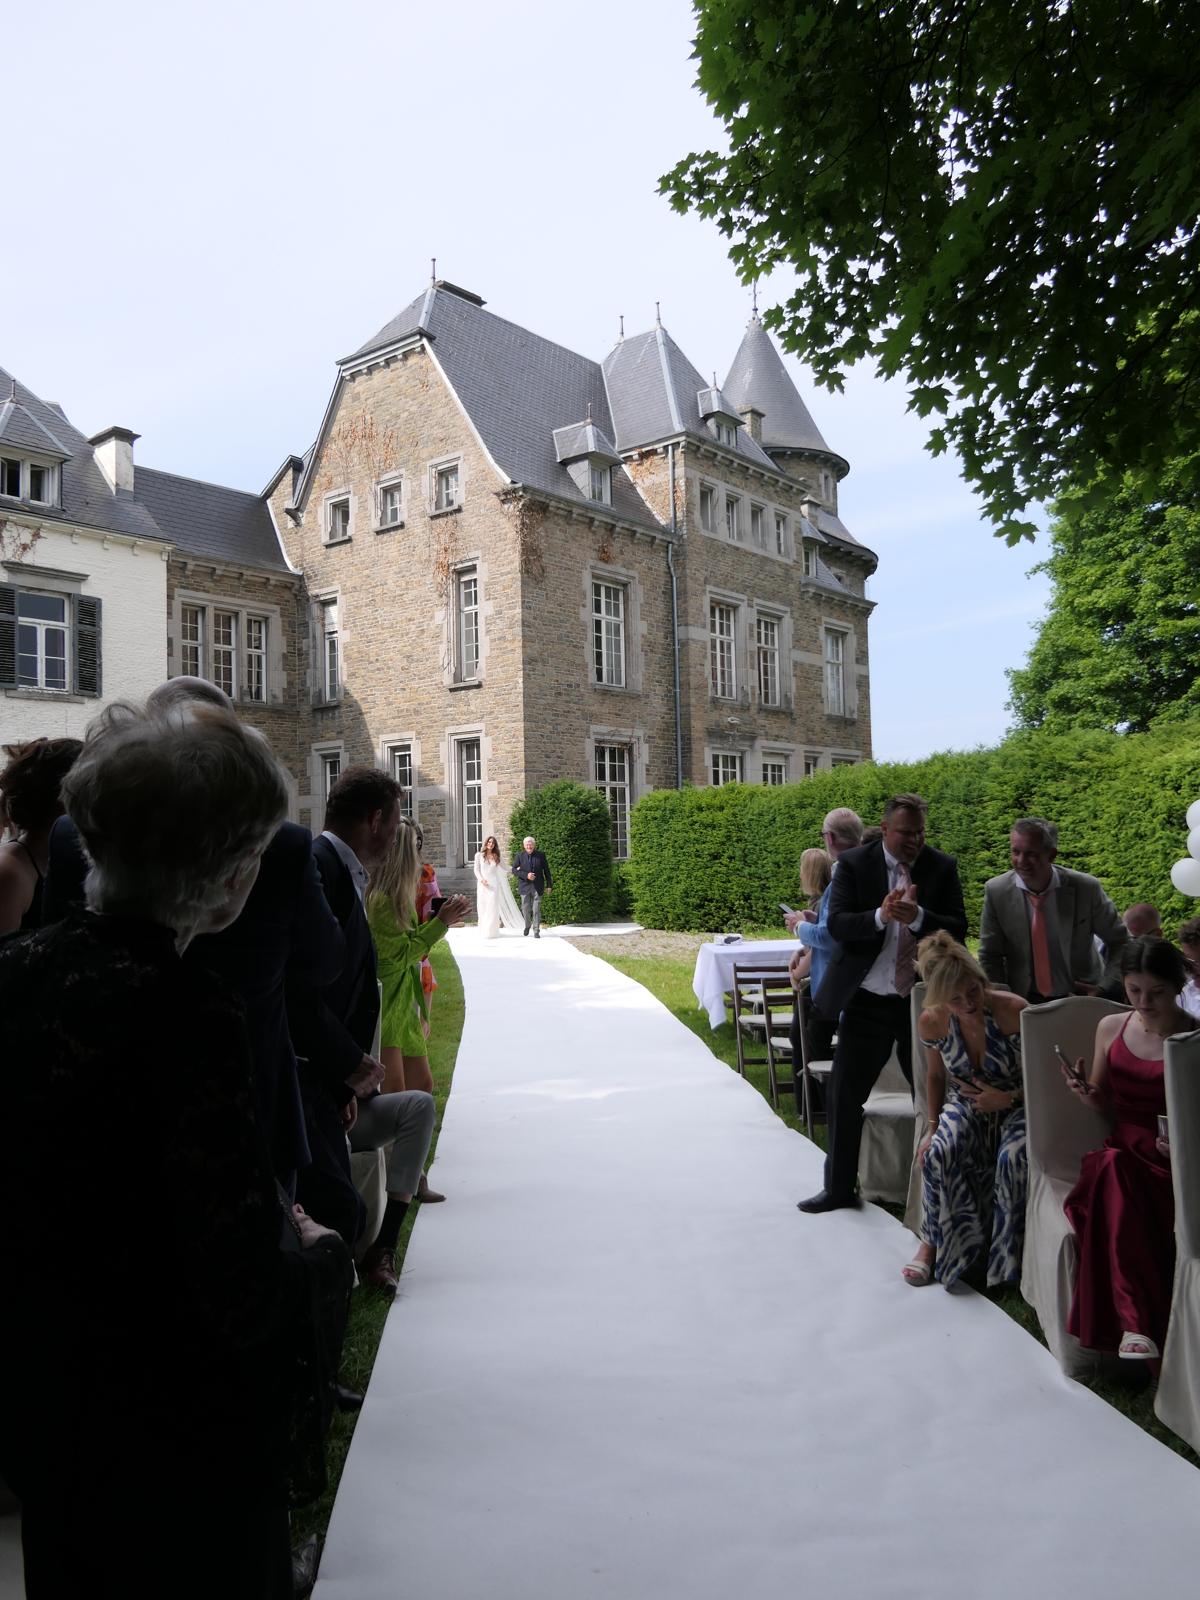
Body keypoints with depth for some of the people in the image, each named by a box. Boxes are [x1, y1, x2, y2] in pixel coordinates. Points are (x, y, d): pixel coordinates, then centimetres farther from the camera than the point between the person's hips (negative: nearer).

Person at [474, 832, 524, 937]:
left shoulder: (495, 856, 9)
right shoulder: (479, 855, 3)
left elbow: (501, 870, 16)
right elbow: (476, 870, 2)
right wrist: (481, 879, -13)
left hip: (493, 885, 1)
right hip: (483, 884, -1)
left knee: (493, 908, -5)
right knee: (483, 908, -1)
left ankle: (491, 931, -3)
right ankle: (484, 931, 5)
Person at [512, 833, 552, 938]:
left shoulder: (540, 855, 1)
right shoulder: (520, 855, 0)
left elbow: (546, 870, 6)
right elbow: (514, 870, -4)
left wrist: (549, 885, 5)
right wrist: (526, 875, -17)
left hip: (537, 887, 0)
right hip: (525, 886, 0)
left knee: (536, 909, -3)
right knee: (525, 908, 8)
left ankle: (536, 931, 3)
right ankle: (527, 925, 33)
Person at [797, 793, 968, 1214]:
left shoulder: (942, 867, 0)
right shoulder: (853, 864, -3)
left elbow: (958, 929, -7)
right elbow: (837, 924, -11)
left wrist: (917, 917, -25)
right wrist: (880, 916, -29)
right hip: (866, 1001, 0)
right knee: (844, 1095, 5)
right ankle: (839, 1187, 20)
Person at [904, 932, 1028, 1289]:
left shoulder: (1014, 1012, -24)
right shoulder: (931, 1022, -11)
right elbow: (935, 1075, 9)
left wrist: (1007, 1099, -22)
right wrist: (932, 1126, 3)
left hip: (1016, 1103, -2)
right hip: (964, 1103, 3)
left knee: (1013, 1158, -33)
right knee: (939, 1153, -28)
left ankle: (1007, 1253, -10)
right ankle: (934, 1241, -7)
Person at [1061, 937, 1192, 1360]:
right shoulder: (1111, 1028, 11)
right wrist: (1086, 1092, -1)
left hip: (1172, 1163, -3)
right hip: (1122, 1149, 3)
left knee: (1113, 1173, -37)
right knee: (1110, 1168, -35)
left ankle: (1132, 1324, -31)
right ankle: (1139, 1322, -34)